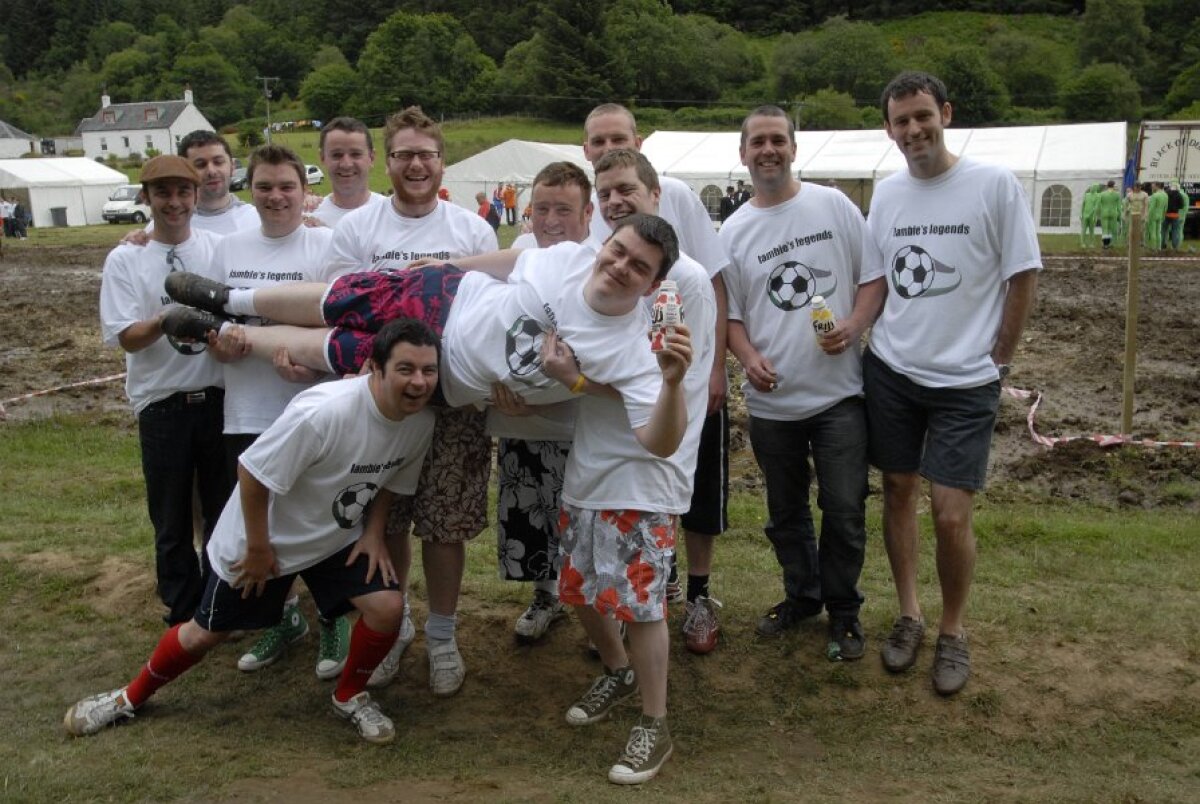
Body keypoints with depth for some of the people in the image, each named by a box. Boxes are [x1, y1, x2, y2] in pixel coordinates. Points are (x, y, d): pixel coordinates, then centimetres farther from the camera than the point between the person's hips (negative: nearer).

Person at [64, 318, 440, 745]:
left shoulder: (421, 421, -15)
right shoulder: (324, 412, -36)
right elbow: (252, 471, -27)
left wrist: (374, 533, -7)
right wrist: (258, 548, -18)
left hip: (338, 540, 5)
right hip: (266, 538, -4)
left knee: (387, 607, -14)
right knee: (207, 633, 10)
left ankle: (350, 696, 14)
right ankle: (130, 697, 38)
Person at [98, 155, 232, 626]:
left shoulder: (221, 248, 1)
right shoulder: (124, 260, -2)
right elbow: (127, 338, -8)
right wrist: (165, 321, -27)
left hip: (219, 397, 1)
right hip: (162, 404, -1)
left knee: (223, 511, 13)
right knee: (171, 519, 11)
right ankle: (182, 613, 28)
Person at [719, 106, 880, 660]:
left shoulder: (834, 206, 0)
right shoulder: (733, 232, 4)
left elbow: (875, 276, 2)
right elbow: (730, 314, 7)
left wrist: (855, 325, -16)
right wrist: (749, 357, -11)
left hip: (839, 391, -2)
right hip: (771, 401, 2)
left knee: (844, 510, 1)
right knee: (784, 512, 16)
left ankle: (843, 610, 22)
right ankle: (802, 595, 37)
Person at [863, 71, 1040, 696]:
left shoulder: (994, 185, -9)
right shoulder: (886, 192, 4)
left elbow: (1023, 277, -5)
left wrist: (997, 360, -4)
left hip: (966, 380, -4)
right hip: (890, 370, 4)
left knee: (950, 513, -7)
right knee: (897, 492, 11)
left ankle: (953, 631, 16)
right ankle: (908, 615, 29)